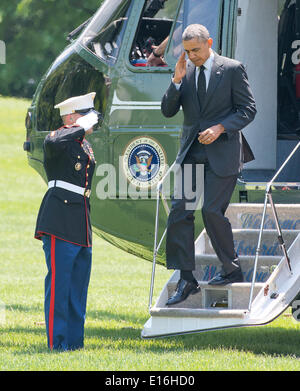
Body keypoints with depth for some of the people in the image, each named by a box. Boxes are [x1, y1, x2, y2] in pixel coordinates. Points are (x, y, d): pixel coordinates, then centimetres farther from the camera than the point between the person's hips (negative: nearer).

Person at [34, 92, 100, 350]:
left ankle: (75, 340, 15)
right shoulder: (57, 140, -7)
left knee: (79, 285, 10)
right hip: (60, 223, -9)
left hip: (82, 227, 9)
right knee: (59, 282, -8)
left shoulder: (86, 146, 19)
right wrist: (82, 128, -21)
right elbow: (56, 143, -35)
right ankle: (57, 341, -7)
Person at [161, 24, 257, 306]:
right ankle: (186, 280, -2)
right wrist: (177, 81, -8)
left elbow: (248, 109, -2)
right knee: (179, 211, -5)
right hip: (191, 152, 5)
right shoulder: (185, 72, 9)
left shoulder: (232, 69, -2)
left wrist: (220, 128, -15)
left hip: (221, 152, -5)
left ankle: (231, 270, 8)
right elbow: (168, 111, 7)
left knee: (212, 210, -11)